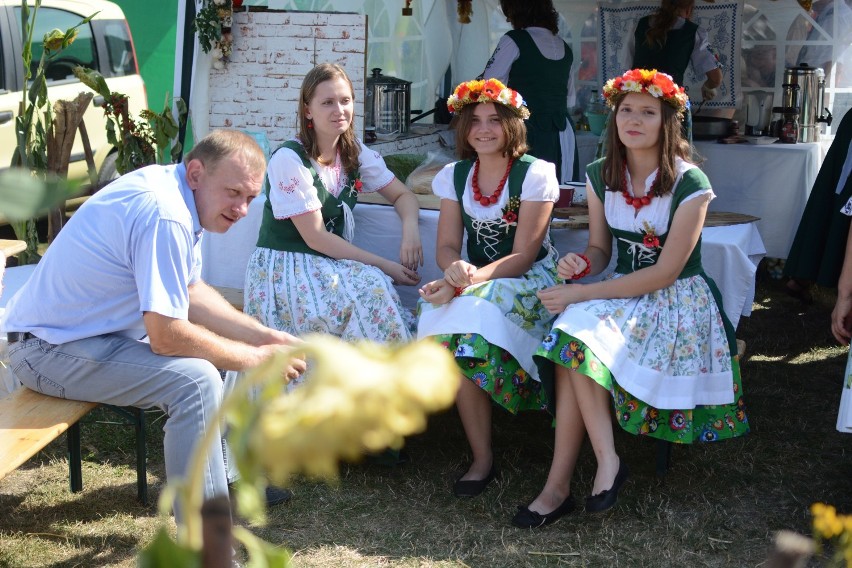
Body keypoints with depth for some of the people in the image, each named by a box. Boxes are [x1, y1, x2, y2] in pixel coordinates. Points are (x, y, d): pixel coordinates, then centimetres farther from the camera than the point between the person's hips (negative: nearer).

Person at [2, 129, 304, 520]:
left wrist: (267, 337, 1)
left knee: (214, 350, 14)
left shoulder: (173, 189, 3)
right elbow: (166, 336, -27)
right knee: (196, 379, -26)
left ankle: (227, 475, 26)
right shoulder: (165, 216, -28)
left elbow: (192, 293, 11)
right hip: (49, 351, -11)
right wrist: (256, 358, -16)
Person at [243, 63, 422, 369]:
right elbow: (315, 237, -16)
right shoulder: (289, 159, -15)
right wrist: (384, 265, -18)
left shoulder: (356, 154, 5)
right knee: (372, 286, -30)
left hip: (328, 266, 6)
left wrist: (410, 228, -12)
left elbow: (403, 195, 13)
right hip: (283, 270, -6)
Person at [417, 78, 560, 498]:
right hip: (472, 280, 4)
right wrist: (456, 271, -22)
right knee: (448, 328, -30)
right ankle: (481, 458, -19)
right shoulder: (454, 176, 6)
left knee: (470, 327, -35)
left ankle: (484, 459, -18)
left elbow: (522, 256, -14)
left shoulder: (535, 174, -9)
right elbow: (446, 247, 3)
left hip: (529, 280, -4)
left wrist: (466, 282, -28)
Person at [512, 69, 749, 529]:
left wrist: (582, 293, -21)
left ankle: (558, 485, -24)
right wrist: (581, 263, -17)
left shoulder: (690, 186, -14)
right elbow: (600, 250, 10)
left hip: (678, 302, -5)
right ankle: (606, 462, -23)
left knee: (575, 342, -29)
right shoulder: (601, 176, 3)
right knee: (572, 336, -29)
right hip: (623, 294, 5)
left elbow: (665, 272, -17)